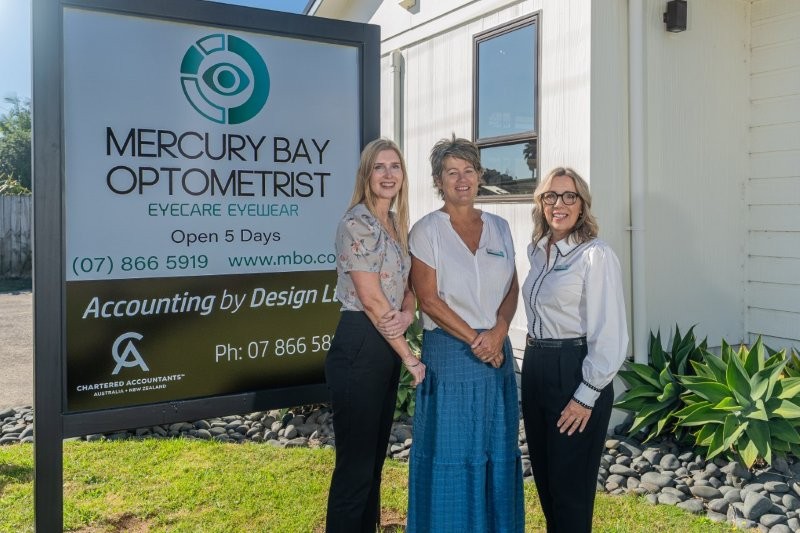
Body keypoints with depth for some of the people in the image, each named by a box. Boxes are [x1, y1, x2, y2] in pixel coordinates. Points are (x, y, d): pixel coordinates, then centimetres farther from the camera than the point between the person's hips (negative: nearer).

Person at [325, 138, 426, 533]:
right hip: (359, 348, -9)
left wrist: (407, 315, -10)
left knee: (374, 459, 18)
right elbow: (371, 299, -18)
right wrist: (409, 357, -13)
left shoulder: (396, 224, 13)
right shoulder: (357, 223, -14)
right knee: (355, 465, 1)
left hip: (387, 348, 9)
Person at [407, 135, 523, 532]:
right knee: (451, 452, 3)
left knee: (498, 450, 12)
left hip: (497, 352, 5)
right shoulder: (426, 231, -4)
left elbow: (512, 289, 8)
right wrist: (475, 339, -13)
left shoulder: (499, 228, 10)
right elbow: (428, 299, -10)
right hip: (449, 353, -4)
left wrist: (497, 333, -10)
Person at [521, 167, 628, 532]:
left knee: (570, 486, 5)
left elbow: (610, 336, -16)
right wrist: (534, 362, 14)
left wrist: (586, 397, -16)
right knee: (544, 478, 18)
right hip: (535, 368, 7)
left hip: (575, 372, -7)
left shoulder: (595, 256, -14)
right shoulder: (538, 251, 8)